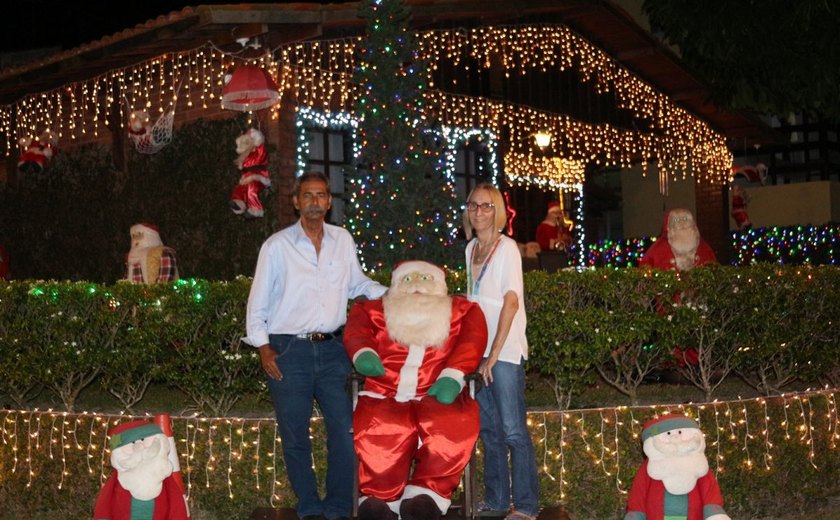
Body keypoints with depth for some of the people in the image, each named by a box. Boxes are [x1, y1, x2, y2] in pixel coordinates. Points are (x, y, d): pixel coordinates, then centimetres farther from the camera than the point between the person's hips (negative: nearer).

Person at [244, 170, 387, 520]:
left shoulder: (343, 240, 7)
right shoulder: (277, 245, -1)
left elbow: (357, 284, 19)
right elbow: (258, 303, 2)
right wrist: (263, 348, -4)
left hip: (331, 349, 2)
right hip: (289, 351, -2)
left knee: (344, 429, 0)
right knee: (295, 435, 6)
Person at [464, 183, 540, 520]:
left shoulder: (506, 248, -8)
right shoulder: (471, 248, 11)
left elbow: (511, 303, -13)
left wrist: (494, 354, -15)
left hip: (505, 353, -7)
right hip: (479, 350, 7)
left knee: (513, 430, -5)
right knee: (489, 429, 12)